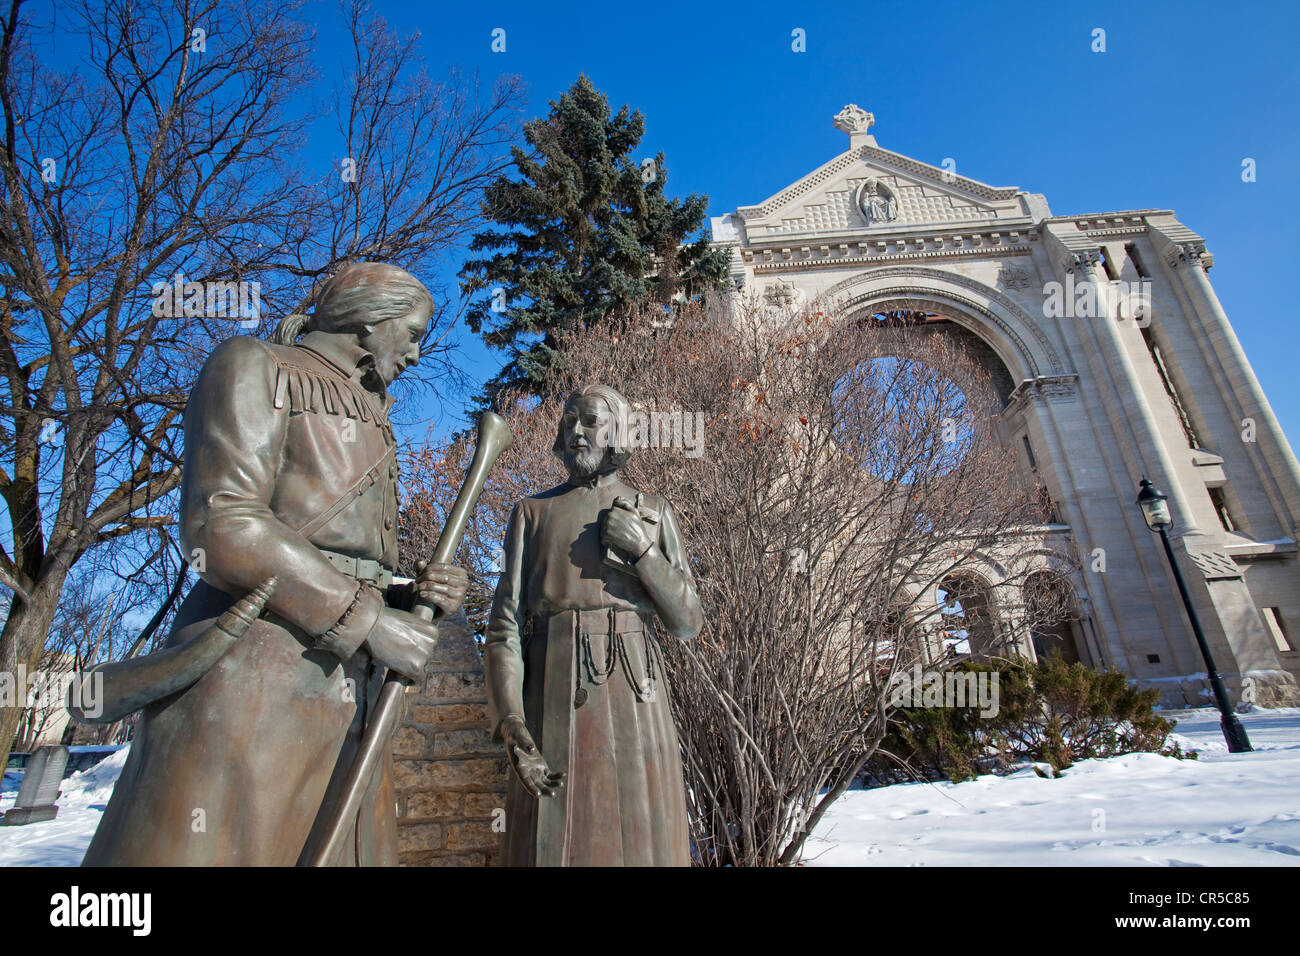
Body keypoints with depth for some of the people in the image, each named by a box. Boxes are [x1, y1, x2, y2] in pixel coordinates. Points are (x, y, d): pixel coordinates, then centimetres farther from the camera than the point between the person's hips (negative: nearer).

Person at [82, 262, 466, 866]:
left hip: (349, 693, 8)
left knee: (350, 850, 9)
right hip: (253, 678, -7)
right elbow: (221, 526, -14)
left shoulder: (369, 422, 23)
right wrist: (368, 620, -14)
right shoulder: (256, 367, 2)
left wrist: (420, 594, 0)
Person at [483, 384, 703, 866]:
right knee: (551, 841, 4)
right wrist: (513, 729, -11)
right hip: (554, 699, 0)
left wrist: (642, 552, -9)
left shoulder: (654, 514, 9)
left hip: (632, 696, 1)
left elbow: (688, 623, 5)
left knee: (638, 838, 6)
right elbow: (505, 624, 0)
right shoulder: (533, 512, 8)